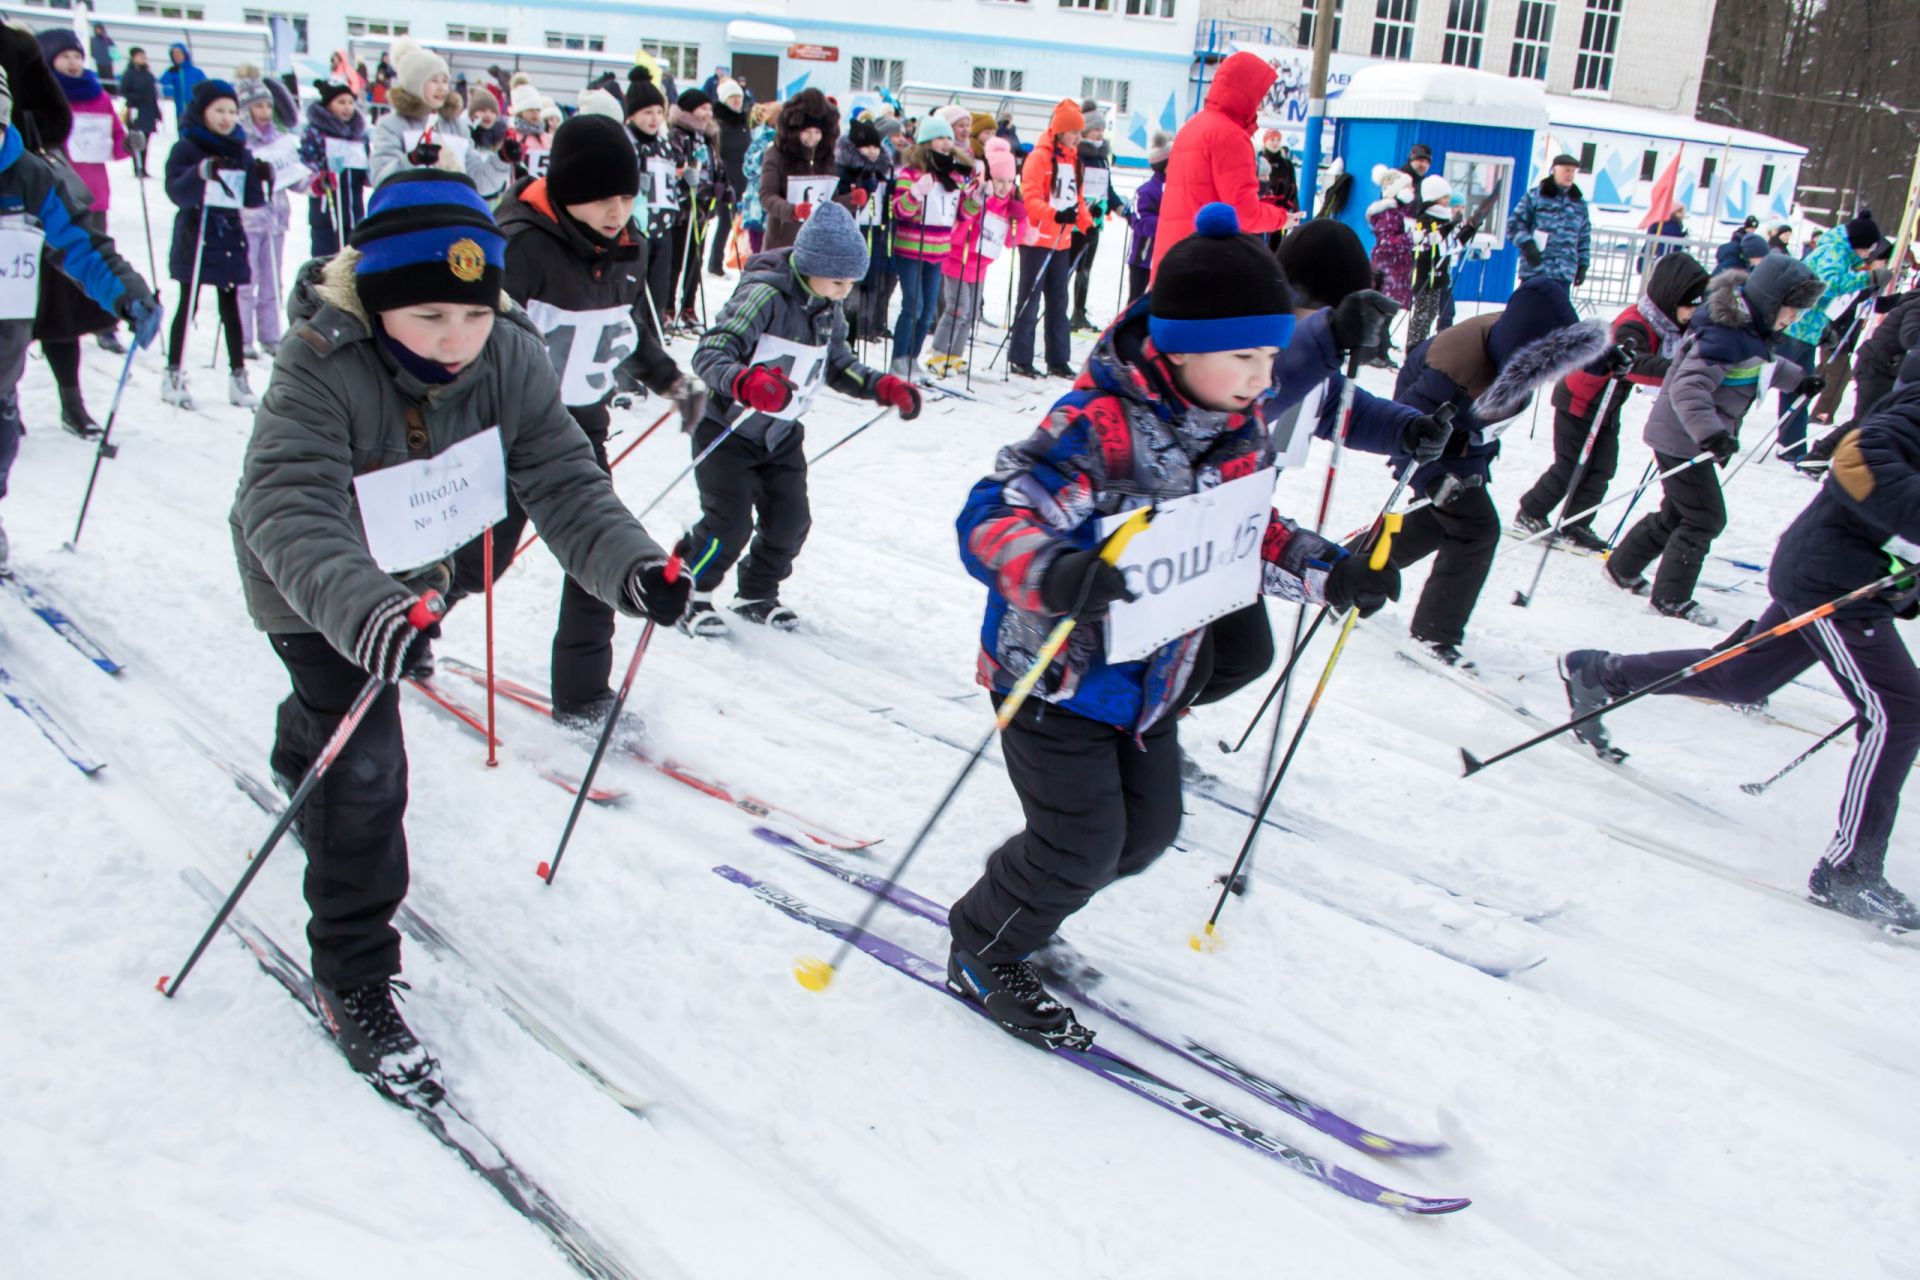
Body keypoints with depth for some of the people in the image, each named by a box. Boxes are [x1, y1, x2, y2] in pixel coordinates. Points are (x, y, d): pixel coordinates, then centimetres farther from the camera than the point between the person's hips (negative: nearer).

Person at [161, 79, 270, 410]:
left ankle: (238, 376, 12)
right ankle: (174, 375, 12)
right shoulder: (186, 149, -6)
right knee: (188, 307, 3)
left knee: (230, 307, 8)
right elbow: (176, 191, -18)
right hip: (194, 240, -4)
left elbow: (252, 200, 6)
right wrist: (200, 174, -34)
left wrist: (261, 178, -13)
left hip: (230, 239, 4)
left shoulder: (240, 150, 8)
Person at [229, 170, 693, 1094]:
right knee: (364, 769, -14)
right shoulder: (322, 369, -37)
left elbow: (562, 482, -26)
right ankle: (352, 982, 3)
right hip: (313, 592, -5)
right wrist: (363, 610, -68)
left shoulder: (508, 359, -24)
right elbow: (288, 509, -48)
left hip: (411, 569, 6)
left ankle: (300, 765, 70)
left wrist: (631, 566, -46)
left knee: (346, 705, 32)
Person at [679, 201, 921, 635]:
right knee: (730, 524, -10)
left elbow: (838, 366, 10)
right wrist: (746, 382, -53)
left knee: (790, 522, 4)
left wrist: (884, 387, -6)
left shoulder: (828, 307, 0)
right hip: (727, 431, -7)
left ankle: (757, 595, 28)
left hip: (782, 435, 7)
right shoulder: (765, 294, -25)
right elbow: (709, 354, -33)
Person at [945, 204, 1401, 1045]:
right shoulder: (1096, 426, -28)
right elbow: (990, 520, -32)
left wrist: (1329, 574, -1)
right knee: (1081, 847, -2)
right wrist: (1053, 574, -53)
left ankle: (1022, 909, 40)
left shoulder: (1237, 429, -2)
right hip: (1057, 679, -8)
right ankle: (982, 951, 26)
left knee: (1148, 830, 15)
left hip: (1151, 680, 8)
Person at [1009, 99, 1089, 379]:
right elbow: (1030, 196, -19)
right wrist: (1054, 214, -33)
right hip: (1037, 238, -7)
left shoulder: (1073, 158, 13)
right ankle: (1019, 359, 2)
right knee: (1030, 300, -3)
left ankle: (1058, 360, 16)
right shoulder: (1040, 156, -10)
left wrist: (1087, 225, 7)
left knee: (1058, 301, 10)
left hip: (1061, 240, 7)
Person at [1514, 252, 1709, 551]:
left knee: (1601, 470, 4)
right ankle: (1528, 515, 16)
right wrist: (1675, 370, -65)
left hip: (1608, 406, 8)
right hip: (1578, 400, -8)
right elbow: (1634, 363, -51)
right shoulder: (1632, 326, -31)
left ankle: (1575, 526, 13)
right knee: (1570, 468, -1)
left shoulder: (1671, 328, -3)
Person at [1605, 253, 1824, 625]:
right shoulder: (1724, 336, -26)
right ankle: (1671, 596, 9)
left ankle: (1622, 568, 33)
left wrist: (1798, 379, 38)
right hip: (1682, 439, -10)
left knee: (1677, 513, 20)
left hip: (1691, 438, 10)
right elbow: (1688, 389, -37)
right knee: (1705, 519, -2)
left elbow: (1764, 365, 29)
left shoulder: (1751, 331, 6)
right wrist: (1710, 433, -46)